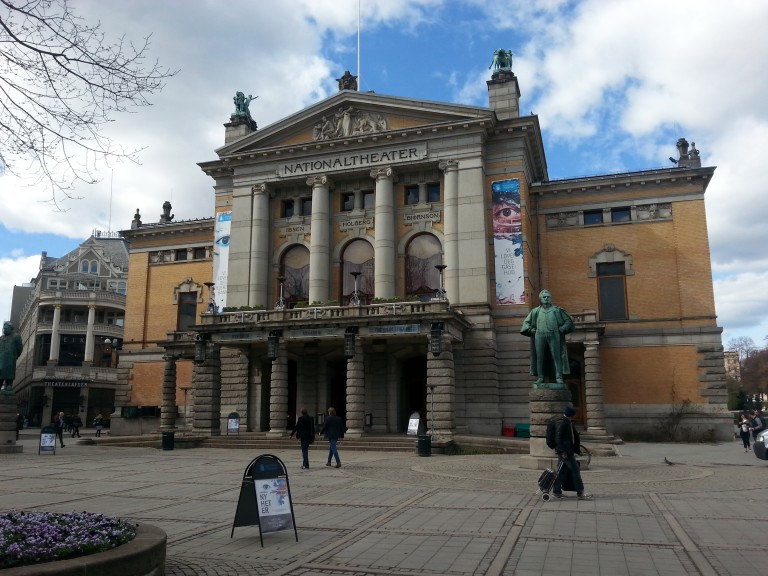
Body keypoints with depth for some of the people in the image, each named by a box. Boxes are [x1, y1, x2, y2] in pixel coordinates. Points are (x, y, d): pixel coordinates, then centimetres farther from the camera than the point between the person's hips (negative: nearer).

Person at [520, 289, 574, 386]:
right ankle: (540, 377, 0)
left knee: (556, 356, -7)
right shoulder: (535, 311, 17)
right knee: (539, 357, -3)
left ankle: (559, 377, -7)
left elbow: (568, 321, 16)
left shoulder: (557, 310, 14)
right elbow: (526, 322, 23)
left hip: (553, 336, -1)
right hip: (540, 336, 1)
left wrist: (562, 329, 1)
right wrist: (532, 330, 7)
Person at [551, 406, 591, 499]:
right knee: (575, 470, -7)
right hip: (565, 451, -10)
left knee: (563, 470, 12)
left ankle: (556, 491, 18)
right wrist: (563, 451, -23)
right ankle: (580, 493, -3)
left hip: (569, 450, 10)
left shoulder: (568, 422, 16)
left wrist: (577, 449, 22)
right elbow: (558, 438, -21)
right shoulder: (561, 423, -16)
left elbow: (575, 435, 24)